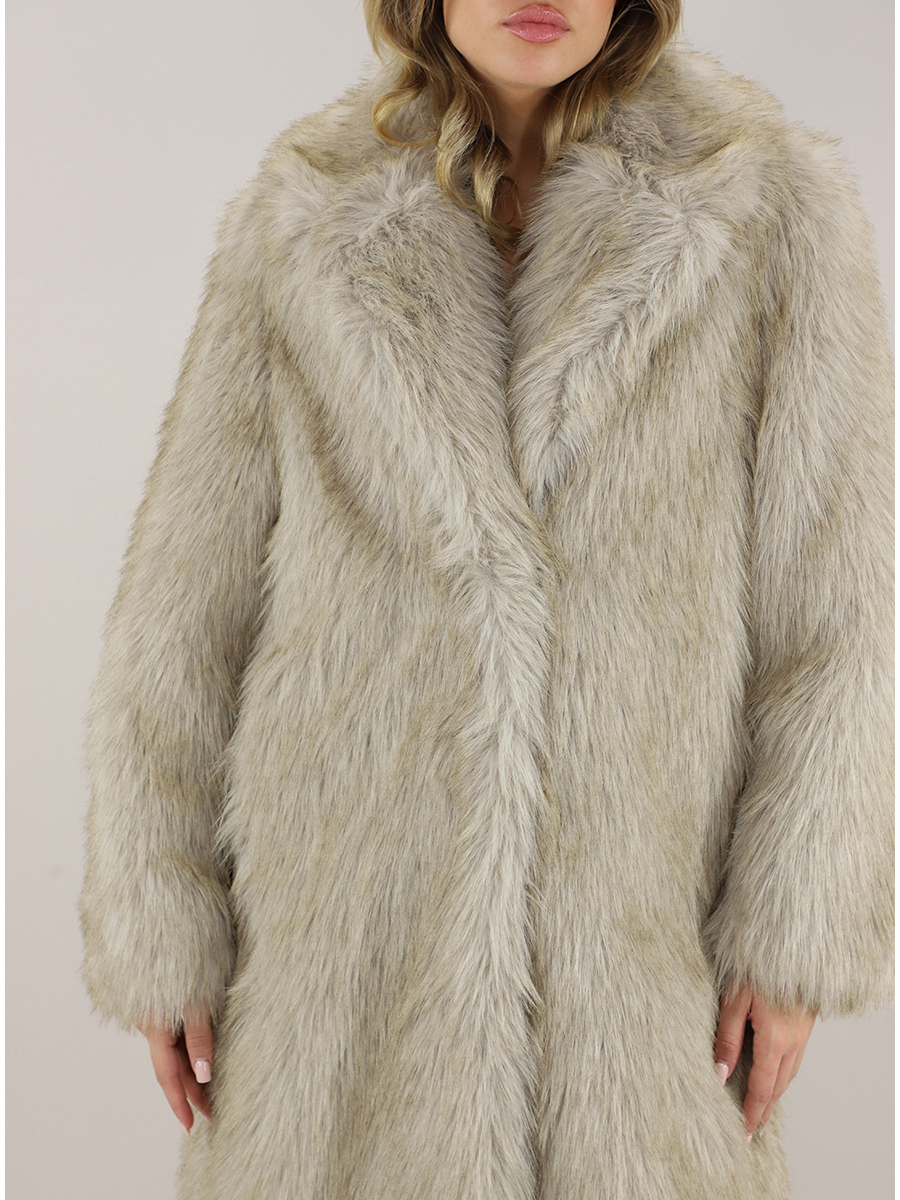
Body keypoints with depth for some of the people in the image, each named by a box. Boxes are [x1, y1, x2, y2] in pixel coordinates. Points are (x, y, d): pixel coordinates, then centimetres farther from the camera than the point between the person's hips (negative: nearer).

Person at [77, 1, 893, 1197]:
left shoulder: (774, 203, -5)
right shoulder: (303, 222, -2)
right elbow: (186, 596, 1)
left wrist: (799, 931, -4)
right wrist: (162, 923, 1)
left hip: (636, 913, 0)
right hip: (351, 904, 1)